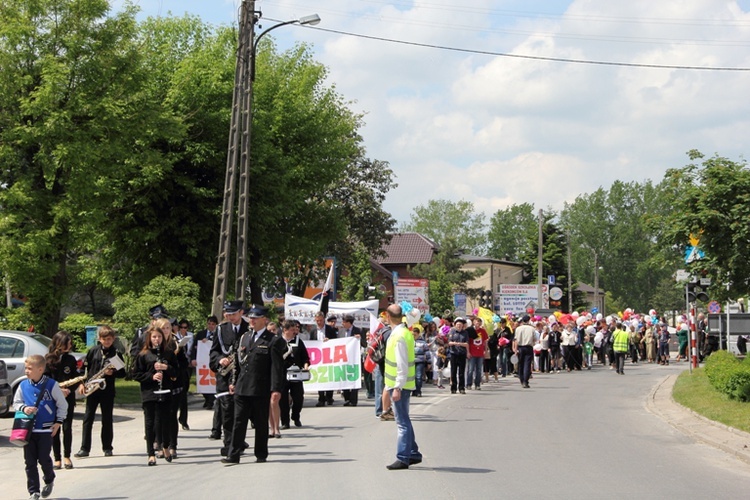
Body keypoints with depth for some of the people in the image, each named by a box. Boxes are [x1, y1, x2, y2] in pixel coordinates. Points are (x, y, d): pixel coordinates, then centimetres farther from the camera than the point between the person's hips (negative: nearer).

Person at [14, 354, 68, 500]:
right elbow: (16, 403, 11)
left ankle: (49, 480, 28)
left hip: (46, 430, -3)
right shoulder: (23, 386, 1)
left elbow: (62, 405, 2)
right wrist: (24, 408, -10)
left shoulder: (51, 385, -6)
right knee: (30, 461, 2)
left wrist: (58, 422, -3)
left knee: (44, 459, -2)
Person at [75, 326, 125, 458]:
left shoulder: (116, 353, 0)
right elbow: (85, 367, 8)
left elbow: (122, 373, 2)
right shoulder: (93, 351, 4)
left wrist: (112, 373, -17)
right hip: (92, 389, 1)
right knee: (88, 418, 0)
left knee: (107, 420, 5)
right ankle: (84, 448, 2)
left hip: (107, 390, -1)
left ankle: (107, 448, 14)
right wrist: (82, 383, 0)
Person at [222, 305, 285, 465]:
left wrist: (276, 389, -15)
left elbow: (277, 367, -9)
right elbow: (237, 362, 18)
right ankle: (233, 455, 1)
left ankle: (261, 455, 15)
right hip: (242, 388, 5)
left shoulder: (273, 341, -4)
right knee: (239, 422, 1)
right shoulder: (244, 337, 14)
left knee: (261, 423, 5)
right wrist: (234, 382, 13)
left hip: (261, 390, -5)